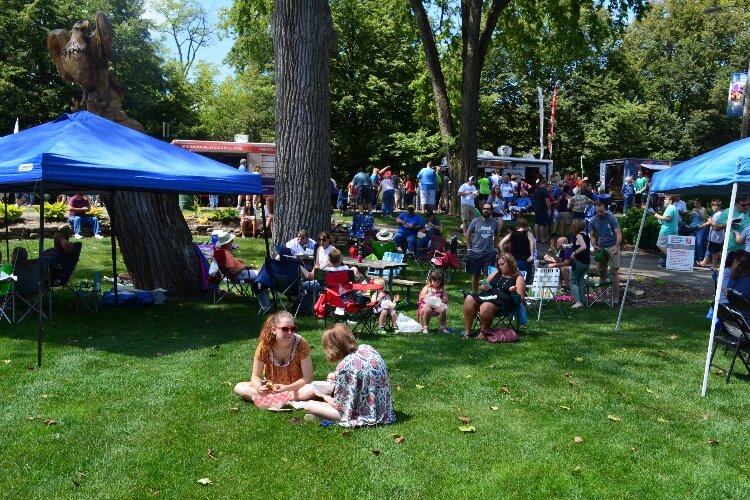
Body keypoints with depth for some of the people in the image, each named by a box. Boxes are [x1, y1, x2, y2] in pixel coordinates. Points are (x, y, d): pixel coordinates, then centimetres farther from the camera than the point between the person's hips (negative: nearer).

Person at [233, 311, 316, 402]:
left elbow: (308, 377, -19)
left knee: (313, 389, -34)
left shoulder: (301, 344, -20)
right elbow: (256, 376, -9)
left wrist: (287, 388, -33)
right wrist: (259, 387, -32)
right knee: (239, 388, -18)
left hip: (296, 387, -2)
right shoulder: (265, 345, -16)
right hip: (271, 387, 2)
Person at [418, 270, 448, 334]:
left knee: (443, 309, -31)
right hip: (428, 305, -2)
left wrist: (445, 300, -14)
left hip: (438, 305, 2)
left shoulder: (442, 289, 10)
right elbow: (421, 298, 2)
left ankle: (441, 327, -11)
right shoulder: (427, 288, 6)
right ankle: (425, 327, -16)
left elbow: (446, 300, 10)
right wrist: (427, 296, -17)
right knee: (427, 310, -37)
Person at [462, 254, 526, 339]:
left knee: (486, 306, -38)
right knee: (469, 299, -24)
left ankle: (484, 332, -17)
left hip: (502, 301, -6)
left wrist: (513, 292, -19)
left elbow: (520, 298, 2)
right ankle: (467, 331, -22)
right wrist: (484, 287, 5)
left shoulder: (518, 278, 8)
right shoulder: (497, 273, 25)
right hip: (486, 295, 6)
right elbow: (483, 286, 28)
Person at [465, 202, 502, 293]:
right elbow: (468, 234, 4)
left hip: (489, 253, 0)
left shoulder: (495, 222, 2)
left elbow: (496, 235, 18)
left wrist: (495, 247, 9)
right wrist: (469, 248, 0)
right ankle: (474, 293, 23)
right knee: (475, 275, 10)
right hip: (475, 252, 0)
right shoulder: (475, 221, -3)